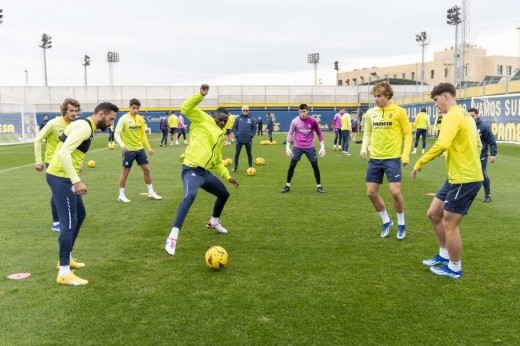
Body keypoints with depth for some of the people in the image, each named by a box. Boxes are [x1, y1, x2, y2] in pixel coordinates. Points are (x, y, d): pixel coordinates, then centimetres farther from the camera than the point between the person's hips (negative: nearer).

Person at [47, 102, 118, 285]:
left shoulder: (86, 126, 15)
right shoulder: (84, 126, -17)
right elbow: (64, 152, -27)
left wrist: (74, 179, 21)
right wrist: (77, 181, -28)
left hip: (64, 176, 11)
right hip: (60, 177, -11)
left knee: (79, 215, 21)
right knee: (69, 222, -8)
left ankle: (66, 258, 33)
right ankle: (64, 273, -1)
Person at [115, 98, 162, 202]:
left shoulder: (140, 119, 5)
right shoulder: (124, 119, -12)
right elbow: (117, 134, -18)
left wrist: (148, 147, 12)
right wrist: (122, 144, -35)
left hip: (140, 149, 5)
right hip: (128, 150, -5)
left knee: (147, 169, 7)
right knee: (125, 172, 3)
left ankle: (151, 193, 18)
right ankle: (121, 195, 15)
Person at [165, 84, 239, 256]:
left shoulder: (221, 136, 20)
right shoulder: (203, 120, 1)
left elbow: (217, 160, 27)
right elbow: (186, 108, -15)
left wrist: (227, 176, 20)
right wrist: (201, 95, -23)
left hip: (205, 172, 9)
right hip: (192, 169, -9)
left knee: (224, 194, 24)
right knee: (190, 195, -35)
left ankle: (214, 222, 50)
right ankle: (173, 236, -35)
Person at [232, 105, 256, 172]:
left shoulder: (251, 119, 4)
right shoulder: (238, 118, 2)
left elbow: (254, 128, 6)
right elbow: (234, 127, 3)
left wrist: (252, 135, -7)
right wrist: (236, 135, -8)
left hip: (248, 140, 0)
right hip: (239, 139, 0)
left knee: (249, 154, 8)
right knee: (237, 153, 2)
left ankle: (250, 167, 16)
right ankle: (236, 167, 11)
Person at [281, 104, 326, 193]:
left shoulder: (313, 121, -6)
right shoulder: (295, 121, -7)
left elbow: (319, 134, 4)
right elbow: (290, 134, 2)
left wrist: (322, 147, 1)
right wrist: (287, 147, -5)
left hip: (310, 147, 0)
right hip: (297, 147, 0)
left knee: (315, 166, 1)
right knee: (292, 166, -3)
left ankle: (319, 186, 16)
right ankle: (287, 186, 11)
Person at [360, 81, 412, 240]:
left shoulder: (399, 112, -6)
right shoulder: (370, 113, 5)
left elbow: (407, 134, -1)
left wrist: (405, 155, -10)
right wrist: (364, 147, -4)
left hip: (392, 158, -4)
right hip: (375, 158, 5)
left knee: (395, 191, -12)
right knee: (371, 192, 4)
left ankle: (401, 224, 13)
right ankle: (386, 221, 26)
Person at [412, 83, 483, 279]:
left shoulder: (452, 116, -17)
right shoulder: (464, 115, 15)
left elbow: (442, 144, -33)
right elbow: (477, 145, 22)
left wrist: (419, 163, -28)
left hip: (465, 179, -10)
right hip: (457, 176, 10)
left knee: (449, 224, 0)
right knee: (434, 214, 17)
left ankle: (454, 268, 16)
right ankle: (444, 256, 30)